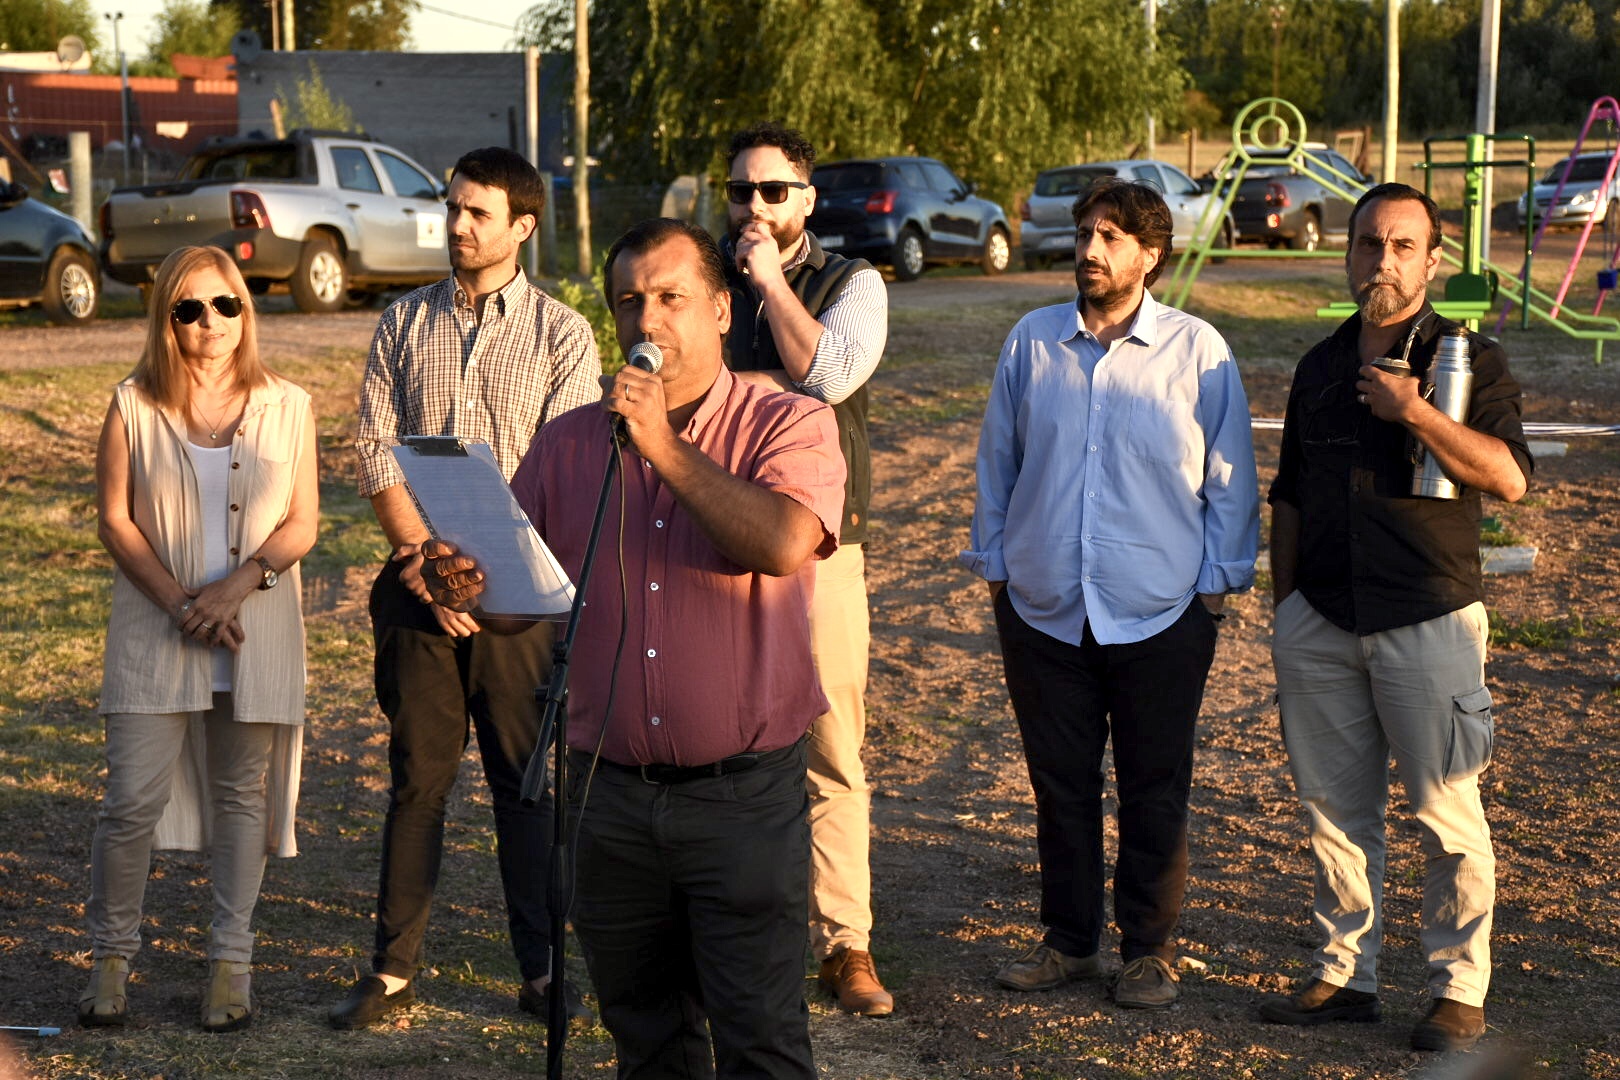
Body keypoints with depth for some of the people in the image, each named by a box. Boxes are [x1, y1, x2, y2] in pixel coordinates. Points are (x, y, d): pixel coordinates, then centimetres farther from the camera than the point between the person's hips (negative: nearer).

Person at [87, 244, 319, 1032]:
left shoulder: (287, 408, 3)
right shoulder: (134, 407, 1)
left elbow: (302, 523, 1)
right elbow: (114, 520, 0)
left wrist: (236, 585, -14)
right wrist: (179, 603, -12)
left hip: (257, 633, 1)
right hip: (155, 633, -1)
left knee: (242, 793, 6)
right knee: (134, 797, -6)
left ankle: (231, 964, 15)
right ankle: (111, 958, 11)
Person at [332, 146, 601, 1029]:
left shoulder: (561, 334, 0)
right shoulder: (404, 324, 9)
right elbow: (377, 456, 4)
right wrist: (425, 561, -8)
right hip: (419, 587, 2)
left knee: (527, 782, 3)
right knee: (417, 777, 5)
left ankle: (541, 973, 11)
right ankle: (393, 970, 12)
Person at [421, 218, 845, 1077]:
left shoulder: (789, 426, -4)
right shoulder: (567, 444, 8)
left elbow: (782, 542, -24)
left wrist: (665, 447, -21)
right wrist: (468, 587, -13)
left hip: (744, 792, -4)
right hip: (610, 794, 4)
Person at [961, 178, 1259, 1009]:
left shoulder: (1197, 350, -2)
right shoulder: (1030, 342, 4)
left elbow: (1229, 477, 3)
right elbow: (997, 463, 11)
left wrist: (1218, 580, 0)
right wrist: (993, 565, 9)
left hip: (1160, 613, -2)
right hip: (1043, 609, 2)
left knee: (1155, 791, 6)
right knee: (1060, 783, 11)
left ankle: (1149, 950, 20)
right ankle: (1069, 940, 25)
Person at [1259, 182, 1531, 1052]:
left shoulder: (1469, 359, -2)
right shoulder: (1320, 368, 13)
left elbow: (1508, 476, -16)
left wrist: (1412, 411, -21)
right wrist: (1285, 606, 16)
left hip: (1426, 621, -5)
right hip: (1321, 622, 5)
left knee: (1447, 816, 1)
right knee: (1335, 809, 9)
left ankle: (1460, 989, 11)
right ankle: (1344, 974, 20)